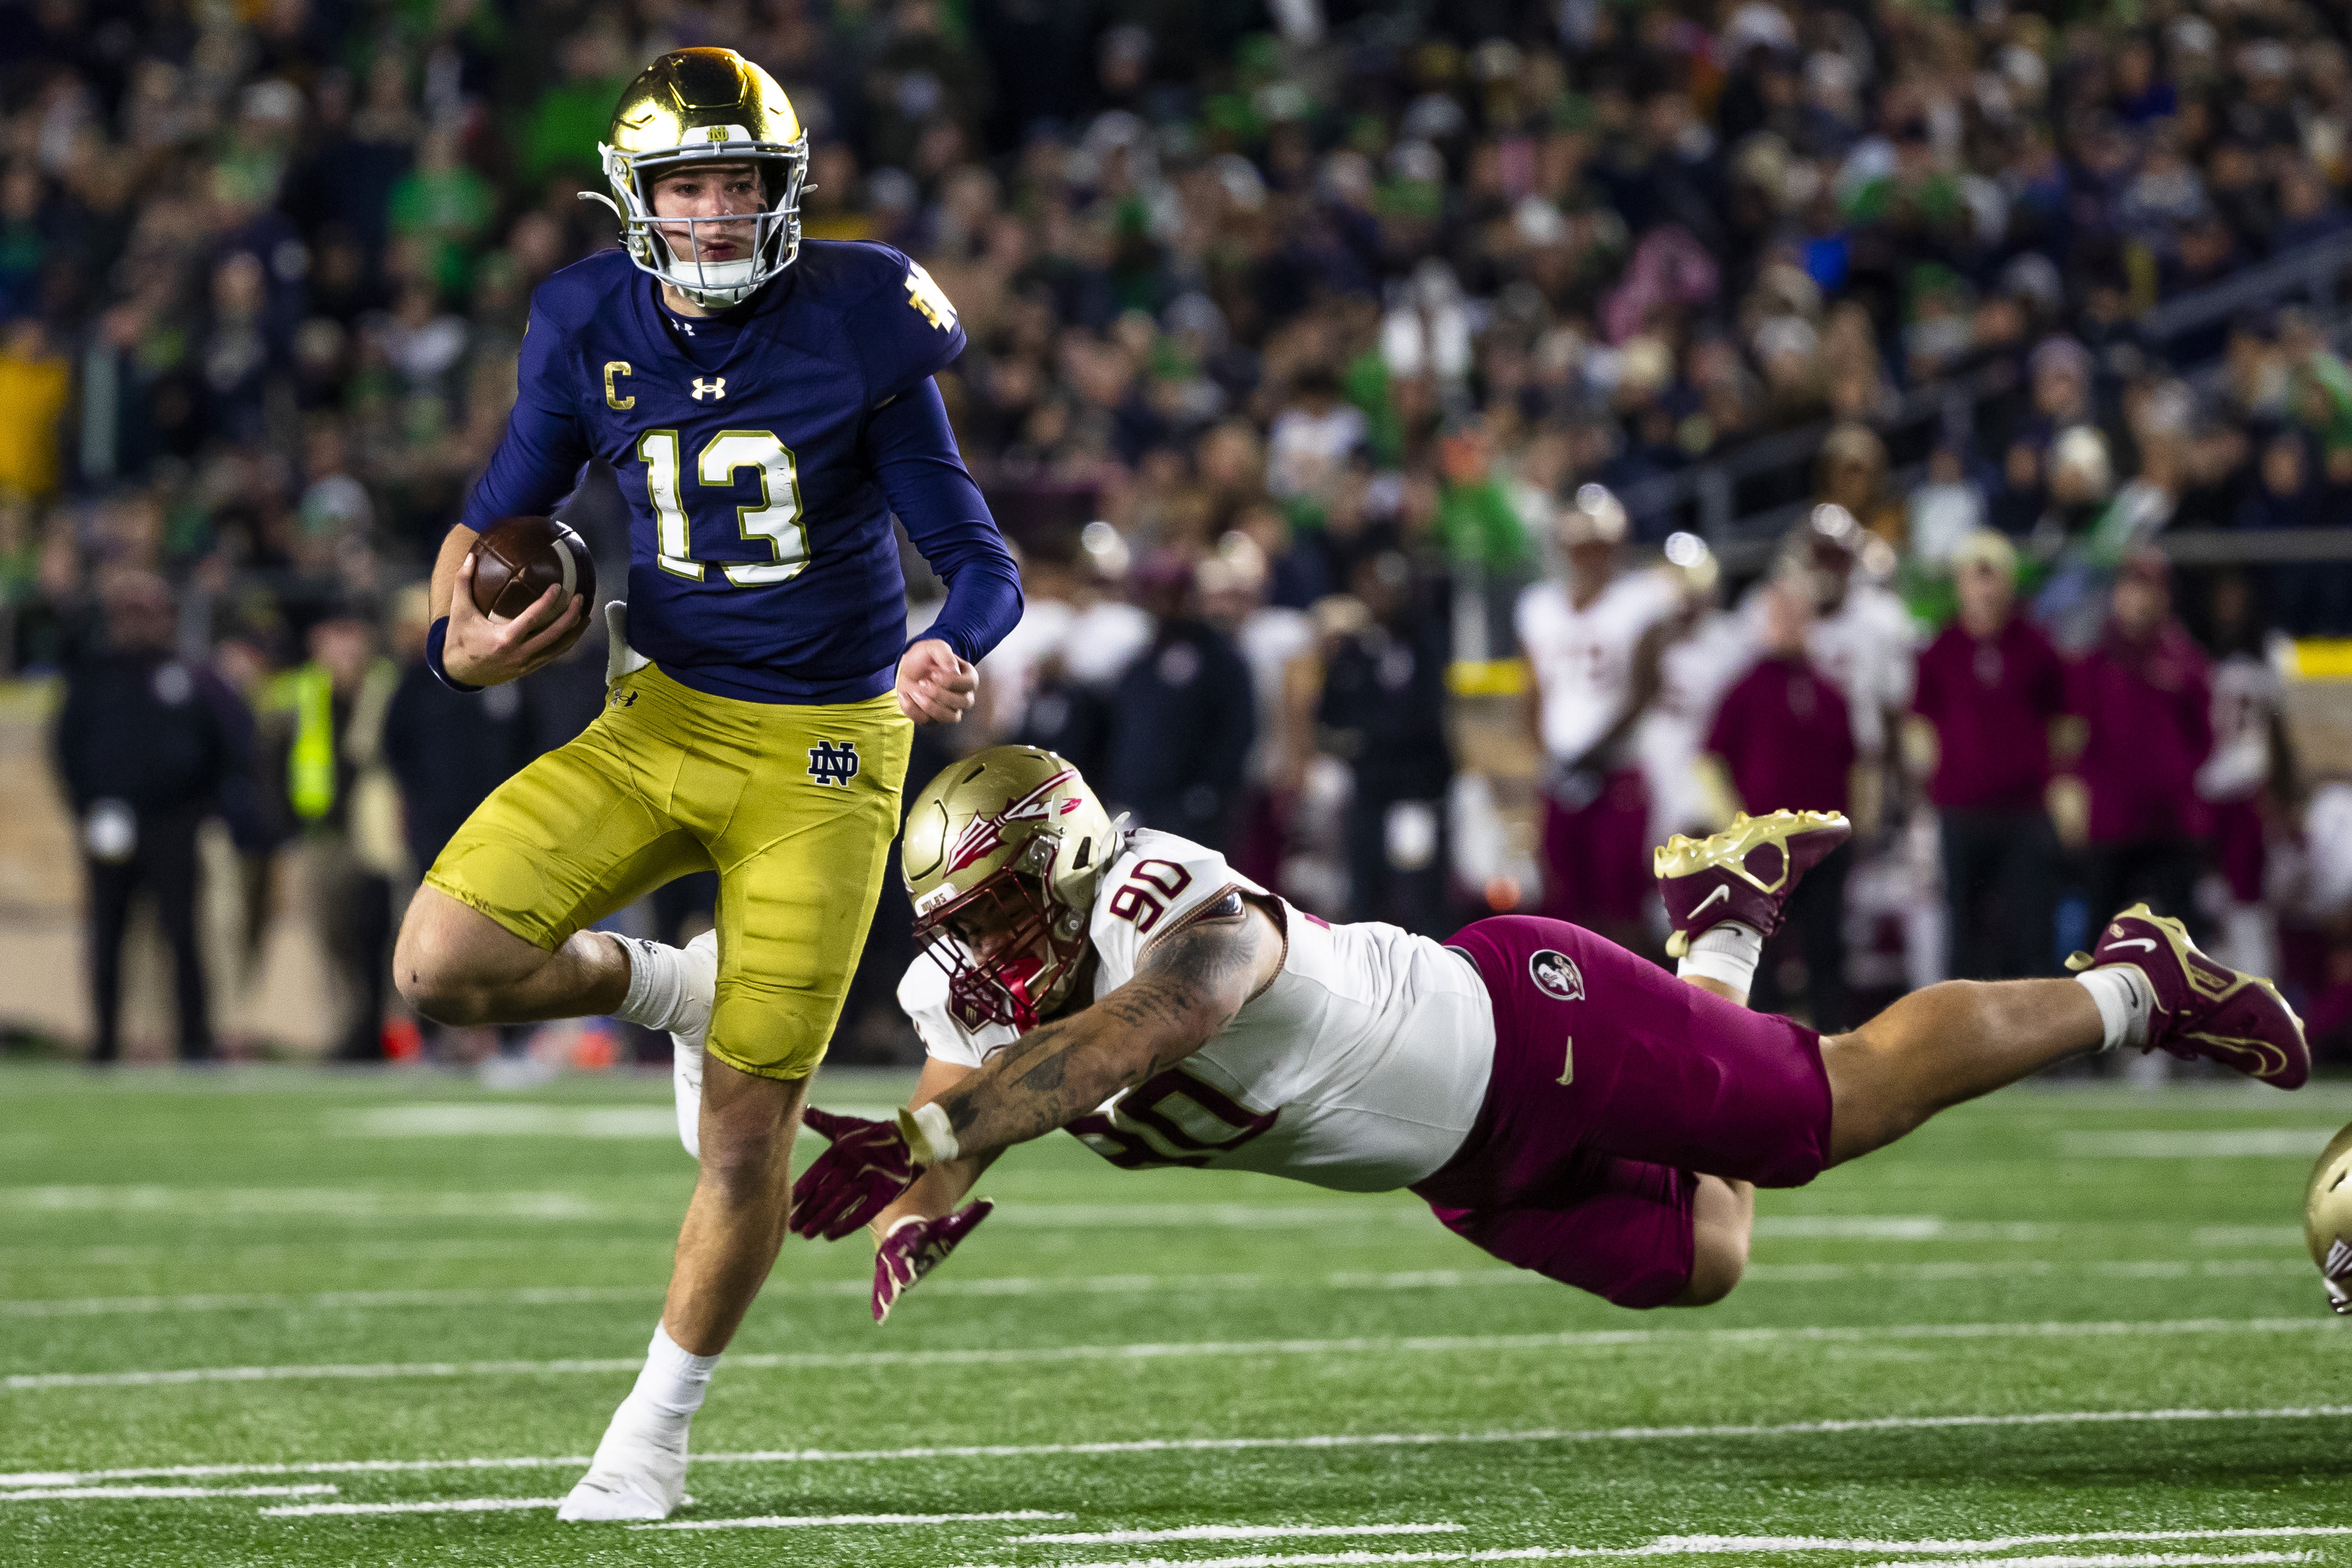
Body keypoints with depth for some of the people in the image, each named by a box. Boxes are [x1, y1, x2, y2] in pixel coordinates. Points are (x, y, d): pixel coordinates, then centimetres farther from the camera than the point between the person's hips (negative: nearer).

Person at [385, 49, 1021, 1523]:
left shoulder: (857, 321, -14)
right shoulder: (590, 327, -4)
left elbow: (973, 551, -10)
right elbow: (504, 514, 9)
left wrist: (953, 652, -32)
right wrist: (463, 637, -12)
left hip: (822, 753, -3)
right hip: (657, 721, 3)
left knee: (747, 1131, -2)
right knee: (444, 961, -16)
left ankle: (656, 1434, 18)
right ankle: (668, 985, 14)